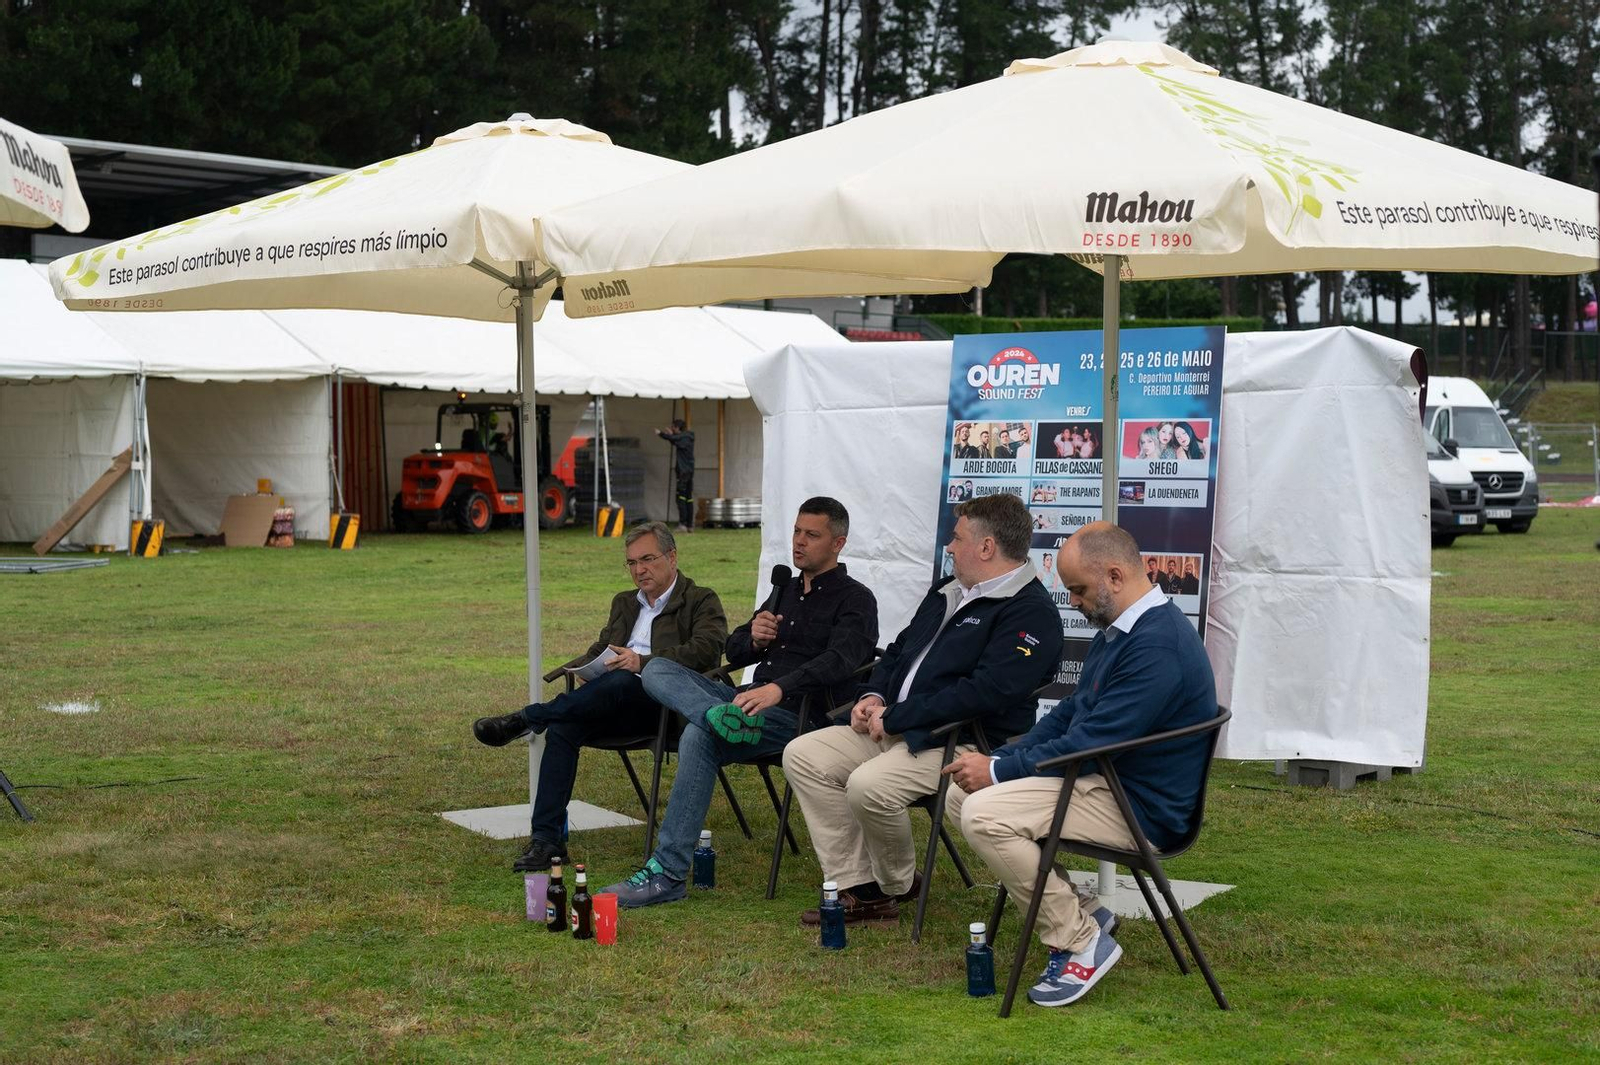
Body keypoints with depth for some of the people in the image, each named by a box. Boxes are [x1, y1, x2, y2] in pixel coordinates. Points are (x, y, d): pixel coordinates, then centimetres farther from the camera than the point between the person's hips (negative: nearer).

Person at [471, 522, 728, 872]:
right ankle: (546, 839, -29)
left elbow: (707, 649, -10)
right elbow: (600, 648, 30)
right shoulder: (624, 603, 30)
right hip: (614, 704, 6)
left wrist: (642, 662, -21)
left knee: (620, 682, -39)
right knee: (562, 727, -26)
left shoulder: (702, 601, 7)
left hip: (660, 703, -6)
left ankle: (527, 719, -30)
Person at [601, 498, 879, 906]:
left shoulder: (855, 600, 1)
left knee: (700, 735, -32)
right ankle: (722, 715, -42)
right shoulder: (785, 590, 25)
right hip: (753, 701, 8)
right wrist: (753, 639, 2)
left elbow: (838, 661, -19)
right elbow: (733, 653, 27)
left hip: (800, 715, -8)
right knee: (657, 670, -11)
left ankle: (667, 874, -31)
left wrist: (779, 688, -36)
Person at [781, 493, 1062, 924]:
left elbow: (986, 693, -24)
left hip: (961, 743, -10)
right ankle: (859, 888, -5)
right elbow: (898, 651, 28)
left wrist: (894, 718, -20)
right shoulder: (947, 593, 18)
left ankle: (896, 885, -2)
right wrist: (873, 697, 4)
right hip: (894, 728, 10)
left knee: (870, 785, -32)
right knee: (802, 755, -3)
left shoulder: (1031, 613, -14)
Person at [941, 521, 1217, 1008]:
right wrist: (1001, 757, 5)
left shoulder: (1158, 647, -23)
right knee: (962, 793, 7)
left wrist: (998, 771, -15)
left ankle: (1081, 941, -11)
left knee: (985, 814, -23)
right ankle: (1075, 914, 7)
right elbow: (1071, 712, 19)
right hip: (1098, 775, 11)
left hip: (1138, 807, -11)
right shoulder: (1117, 629, 11)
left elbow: (1090, 744, -24)